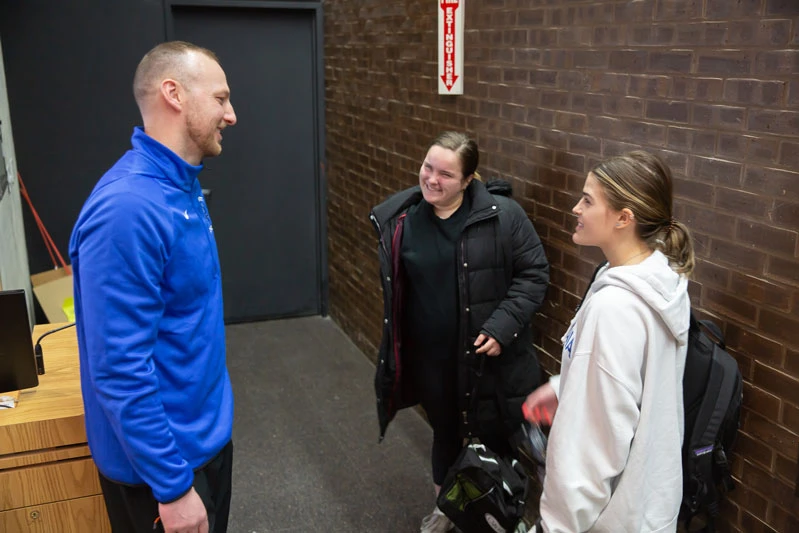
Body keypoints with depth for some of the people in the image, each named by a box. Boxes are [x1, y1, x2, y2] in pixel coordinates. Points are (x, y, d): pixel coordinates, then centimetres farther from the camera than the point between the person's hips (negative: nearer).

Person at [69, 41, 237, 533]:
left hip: (207, 431, 9)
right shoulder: (128, 207, -28)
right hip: (164, 456, -9)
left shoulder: (183, 187, 3)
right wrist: (173, 487, -23)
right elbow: (120, 371, -28)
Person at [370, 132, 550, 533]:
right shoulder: (400, 221, -3)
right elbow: (394, 293, 8)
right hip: (431, 360, 3)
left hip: (490, 358, -3)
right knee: (444, 434, 23)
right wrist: (395, 356, 11)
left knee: (497, 438, 14)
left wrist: (502, 326, -18)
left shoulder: (503, 215, -14)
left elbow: (534, 273, -8)